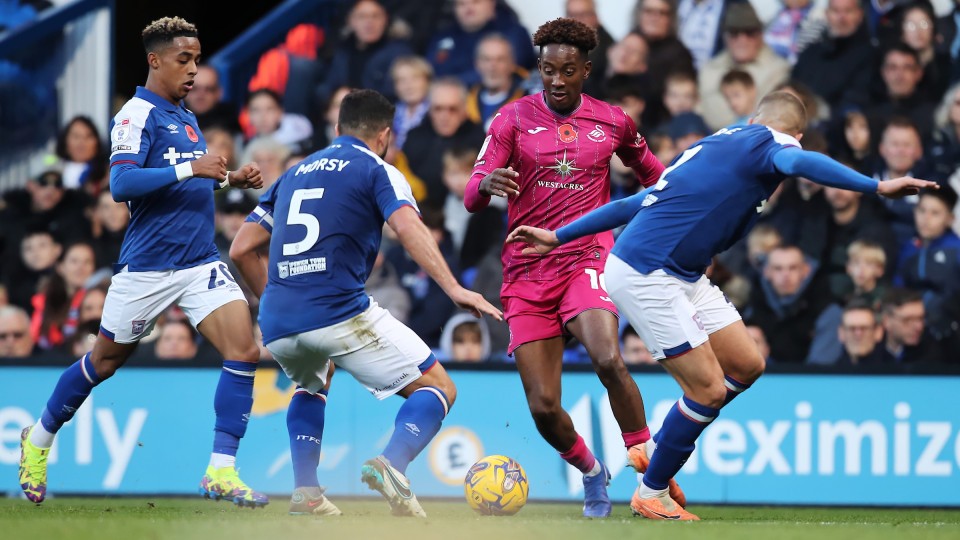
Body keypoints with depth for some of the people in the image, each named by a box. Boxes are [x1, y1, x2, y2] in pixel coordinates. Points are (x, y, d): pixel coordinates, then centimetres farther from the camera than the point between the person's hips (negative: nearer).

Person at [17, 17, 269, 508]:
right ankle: (39, 439, 35)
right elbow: (121, 184, -24)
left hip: (200, 262, 6)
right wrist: (189, 170, -27)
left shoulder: (185, 118, 15)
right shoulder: (136, 115, -11)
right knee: (105, 361, 10)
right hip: (146, 268, -6)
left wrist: (229, 179, 13)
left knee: (243, 348, -13)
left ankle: (221, 472, -13)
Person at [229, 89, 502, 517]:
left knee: (310, 385, 38)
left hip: (276, 327, 6)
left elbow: (242, 250, 23)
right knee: (437, 388, 4)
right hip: (339, 314, -6)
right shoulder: (377, 171, 8)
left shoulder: (294, 174, 24)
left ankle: (306, 491, 18)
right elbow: (409, 228, -11)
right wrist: (453, 289, -19)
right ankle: (392, 464, -25)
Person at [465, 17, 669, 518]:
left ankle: (649, 470, -15)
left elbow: (652, 174, 25)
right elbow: (471, 198, -5)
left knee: (608, 359, -31)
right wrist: (486, 184, -28)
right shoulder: (513, 119, 2)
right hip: (527, 274, 1)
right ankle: (590, 471, 25)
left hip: (587, 262, -1)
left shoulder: (612, 122, 6)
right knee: (543, 406, -5)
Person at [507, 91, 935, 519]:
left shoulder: (720, 143, 19)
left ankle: (659, 455, 22)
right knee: (709, 389, -8)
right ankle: (650, 495, 9)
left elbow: (637, 202, 22)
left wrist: (558, 237, 24)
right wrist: (876, 187, -40)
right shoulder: (770, 140, -7)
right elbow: (799, 162, -33)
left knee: (746, 365, 9)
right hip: (646, 276, -10)